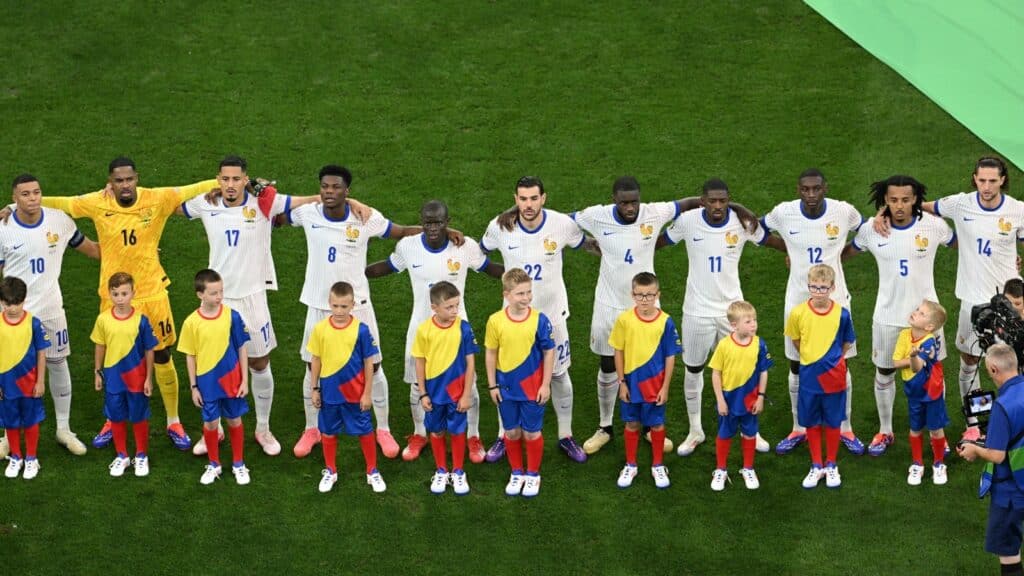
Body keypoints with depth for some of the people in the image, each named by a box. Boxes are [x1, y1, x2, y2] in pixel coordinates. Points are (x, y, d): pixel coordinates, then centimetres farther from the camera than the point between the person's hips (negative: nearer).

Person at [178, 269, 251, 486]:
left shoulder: (231, 316, -11)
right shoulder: (192, 322, -11)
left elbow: (241, 349, -2)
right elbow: (190, 356, -1)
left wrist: (244, 380, -2)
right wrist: (193, 387, 0)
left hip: (231, 379, 0)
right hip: (207, 382, 0)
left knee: (235, 421, 12)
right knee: (210, 423, 11)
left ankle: (238, 464, 29)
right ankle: (213, 464, 30)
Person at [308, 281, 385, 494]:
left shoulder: (361, 330, -13)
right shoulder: (320, 329, -8)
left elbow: (368, 363, -6)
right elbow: (316, 360, 3)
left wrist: (367, 393, -5)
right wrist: (314, 389, 4)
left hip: (355, 393, -2)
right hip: (329, 393, 2)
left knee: (365, 431, 8)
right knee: (328, 432, 15)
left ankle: (372, 472, 23)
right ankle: (330, 471, 33)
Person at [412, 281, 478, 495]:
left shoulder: (463, 328, -13)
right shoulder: (424, 330, -11)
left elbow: (470, 363, -7)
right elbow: (420, 362, -1)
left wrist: (467, 395, -7)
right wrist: (423, 394, -1)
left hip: (456, 392, -1)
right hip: (433, 392, 1)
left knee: (457, 431, 9)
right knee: (436, 432, 13)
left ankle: (458, 473, 25)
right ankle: (441, 472, 29)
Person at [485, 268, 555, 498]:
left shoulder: (539, 320, -13)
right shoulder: (495, 321, -10)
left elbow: (549, 352, -5)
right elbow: (491, 354, 0)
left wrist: (546, 385, -6)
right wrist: (492, 385, 1)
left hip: (532, 387, -1)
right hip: (506, 387, 1)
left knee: (532, 432, 8)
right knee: (512, 432, 13)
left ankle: (533, 475, 26)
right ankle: (516, 473, 30)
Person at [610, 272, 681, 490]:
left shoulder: (665, 322, -12)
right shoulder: (624, 320, -11)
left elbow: (670, 356, -5)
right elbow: (618, 352, -3)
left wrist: (665, 387, -6)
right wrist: (622, 382, -4)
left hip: (655, 384, -1)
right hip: (631, 383, 1)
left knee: (657, 425, 11)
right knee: (632, 424, 14)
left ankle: (658, 466, 28)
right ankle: (630, 466, 29)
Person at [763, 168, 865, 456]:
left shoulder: (844, 212, -13)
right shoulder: (784, 213, -12)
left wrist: (844, 253, 2)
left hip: (835, 300, -1)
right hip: (798, 300, 1)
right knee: (796, 366, 10)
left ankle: (846, 429, 22)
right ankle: (798, 429, 24)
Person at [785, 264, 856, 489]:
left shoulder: (842, 314, -13)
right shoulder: (798, 313, -12)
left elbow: (847, 343, 3)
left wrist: (831, 360, 2)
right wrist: (810, 357, 7)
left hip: (833, 378, -1)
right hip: (808, 378, 1)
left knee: (832, 423, 11)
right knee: (811, 423, 12)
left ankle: (831, 465, 27)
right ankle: (816, 466, 27)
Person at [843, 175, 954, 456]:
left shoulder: (934, 225, -13)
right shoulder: (872, 230, -10)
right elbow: (846, 252, 9)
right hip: (888, 316, 1)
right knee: (884, 372, 13)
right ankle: (885, 431, 30)